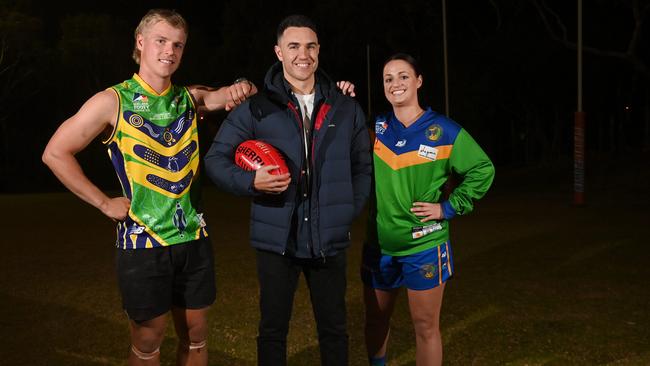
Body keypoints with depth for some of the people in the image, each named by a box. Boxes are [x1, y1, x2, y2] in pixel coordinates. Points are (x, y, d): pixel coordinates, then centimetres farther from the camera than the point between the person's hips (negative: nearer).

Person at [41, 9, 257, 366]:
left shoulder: (190, 98, 4)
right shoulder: (113, 102, -7)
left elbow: (241, 94, 13)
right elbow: (55, 153, -5)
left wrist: (240, 88, -12)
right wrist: (105, 203, -8)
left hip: (194, 239, 4)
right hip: (143, 241, -4)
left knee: (195, 335, 14)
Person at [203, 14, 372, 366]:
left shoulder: (345, 108, 5)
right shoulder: (257, 108, -3)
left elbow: (363, 166, 13)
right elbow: (216, 158, 0)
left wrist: (349, 210, 2)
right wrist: (251, 181, -18)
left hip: (330, 241, 2)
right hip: (276, 240, -2)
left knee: (334, 329, 15)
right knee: (273, 331, 12)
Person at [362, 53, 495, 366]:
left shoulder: (444, 131, -7)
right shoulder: (376, 128, 2)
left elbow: (483, 169, -1)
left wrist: (448, 207, -8)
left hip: (424, 246, -3)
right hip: (379, 244, 3)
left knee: (426, 326, 6)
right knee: (375, 320, 17)